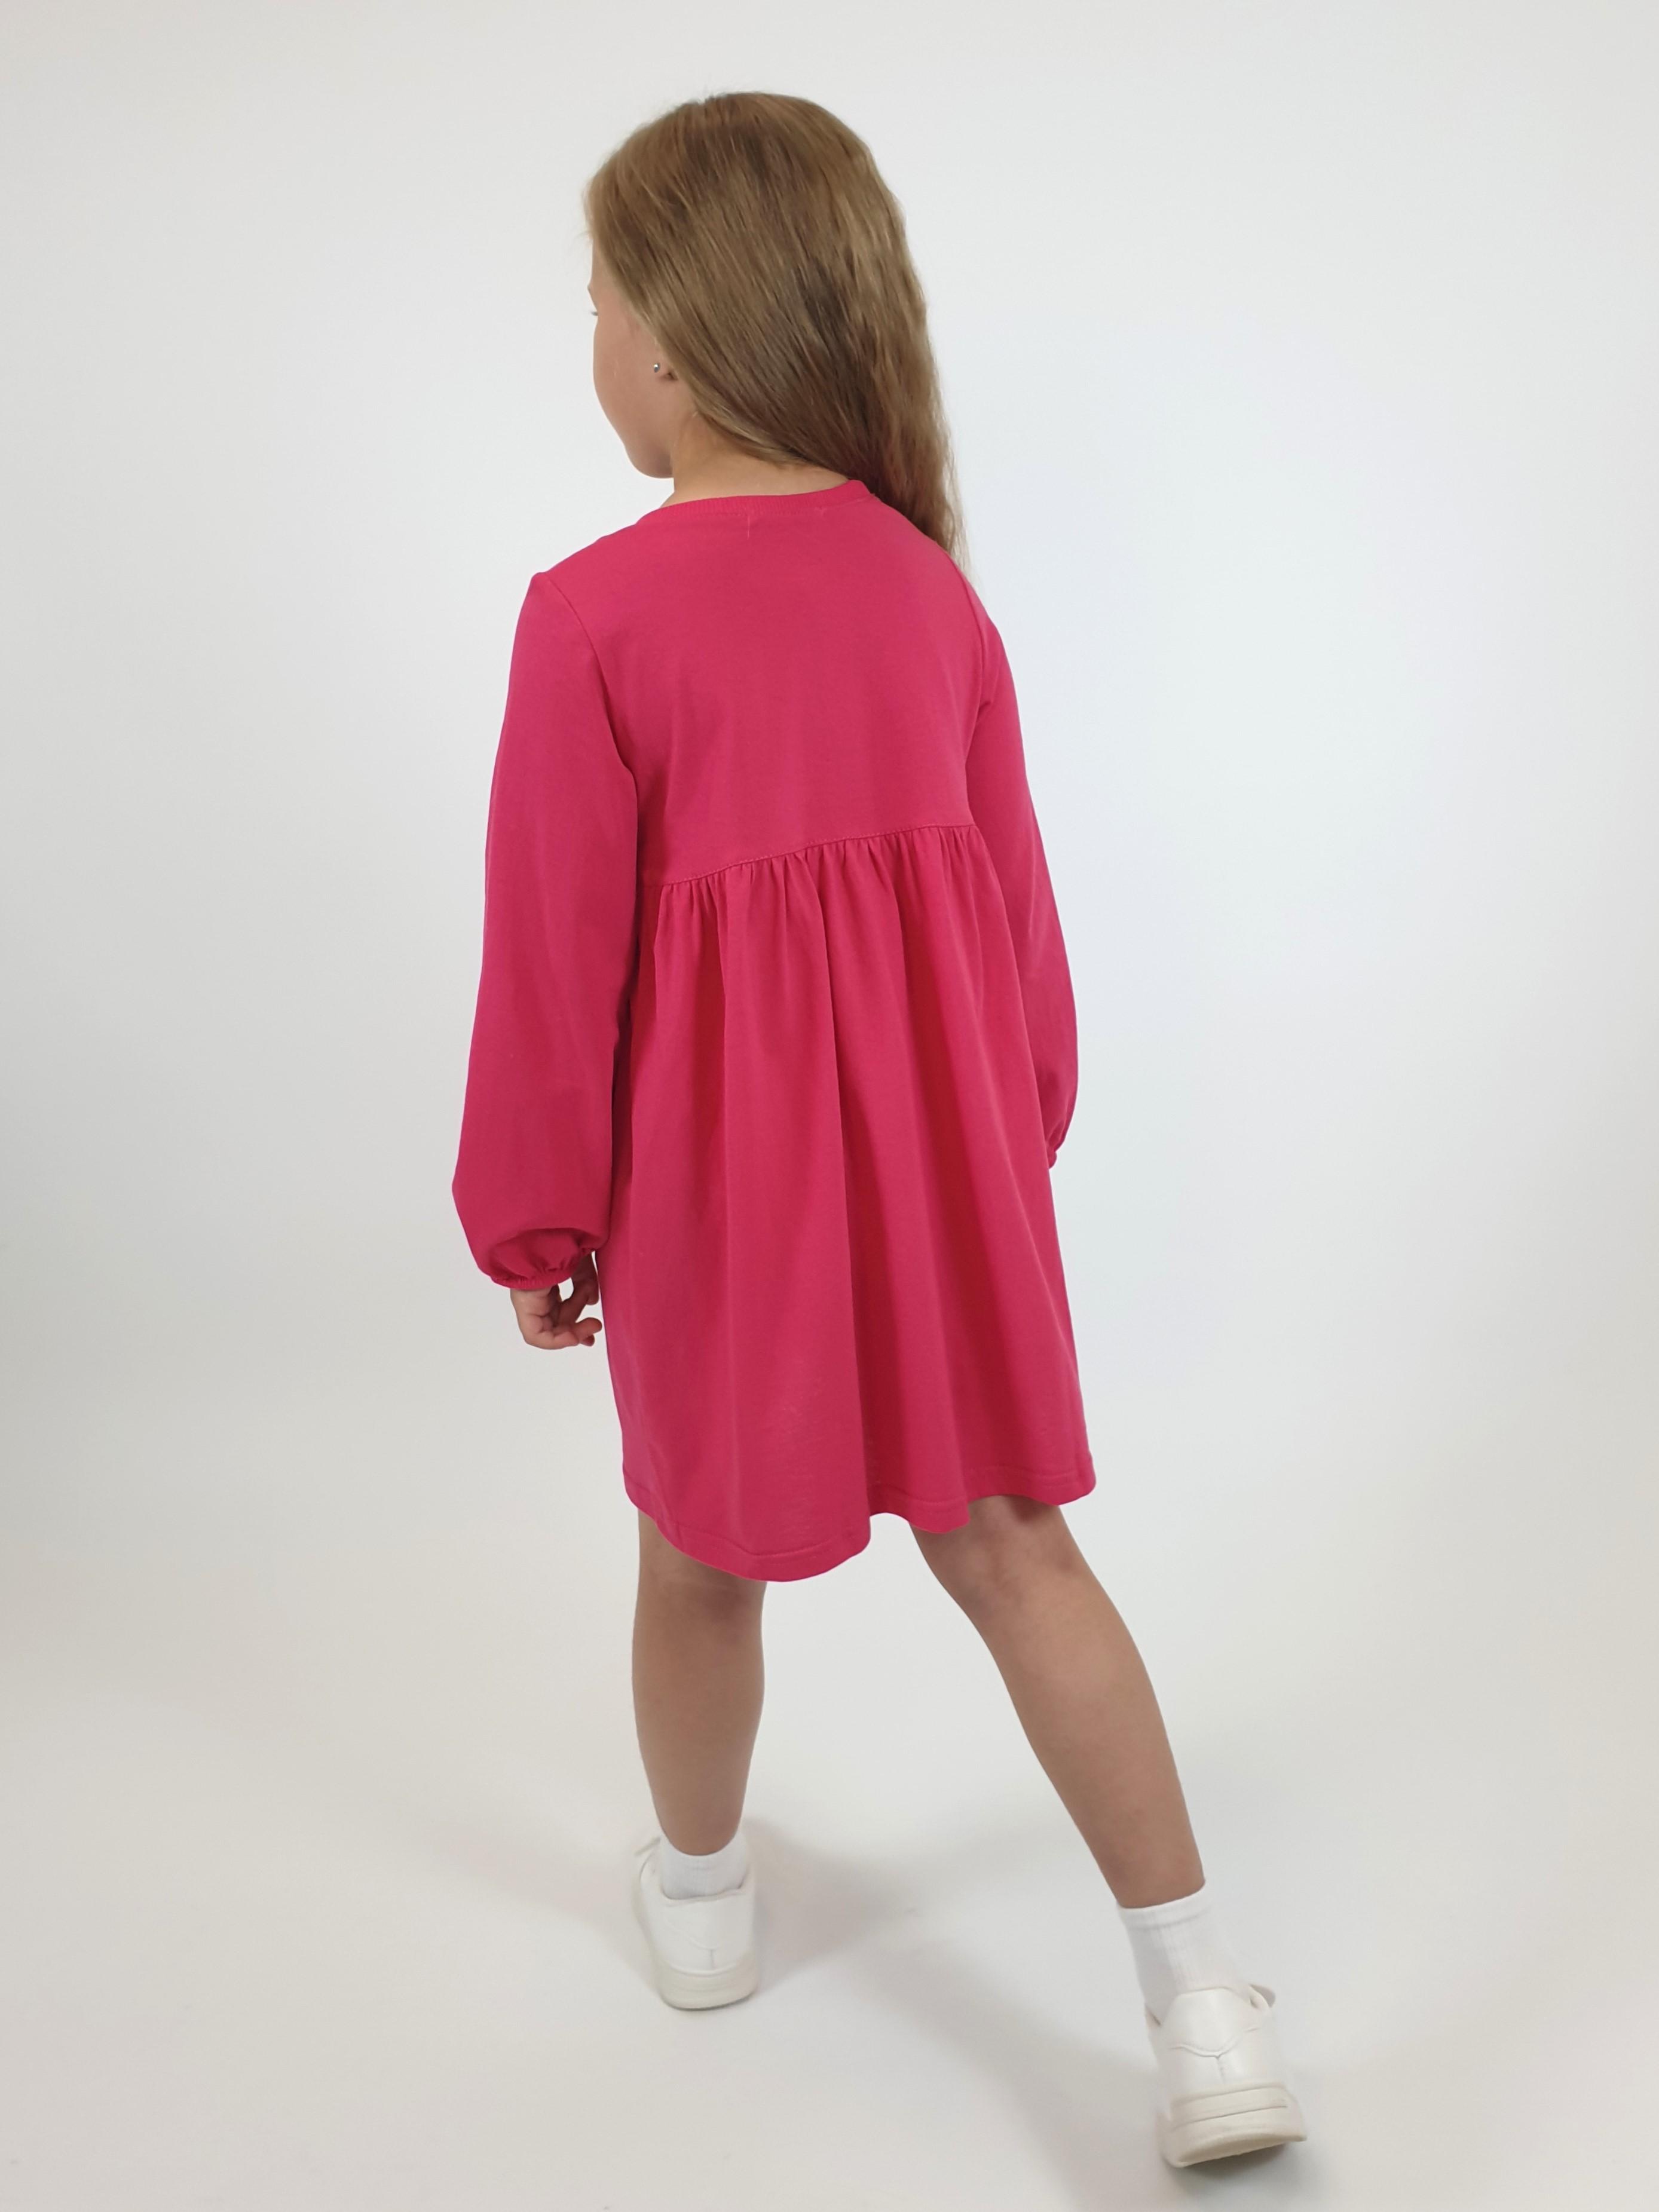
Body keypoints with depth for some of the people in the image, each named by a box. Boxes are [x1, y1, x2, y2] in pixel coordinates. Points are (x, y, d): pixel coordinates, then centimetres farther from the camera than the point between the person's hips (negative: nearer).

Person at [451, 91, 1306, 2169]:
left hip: (716, 1163, -3)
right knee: (1008, 1542, 10)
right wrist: (1019, 1133, 19)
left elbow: (555, 961, -12)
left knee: (700, 1548, 19)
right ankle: (1206, 2003, 10)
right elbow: (1015, 901, 6)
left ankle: (701, 1897, 43)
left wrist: (534, 1219, 1)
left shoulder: (594, 614, -15)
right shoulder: (927, 581, 1)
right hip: (939, 1140, 4)